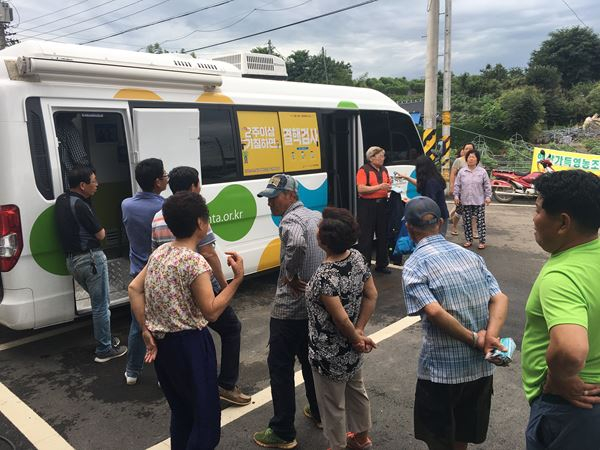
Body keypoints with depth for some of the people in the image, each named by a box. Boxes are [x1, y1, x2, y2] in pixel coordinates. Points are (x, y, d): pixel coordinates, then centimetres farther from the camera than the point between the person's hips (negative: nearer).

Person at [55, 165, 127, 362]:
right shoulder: (80, 205, -20)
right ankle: (104, 349, 10)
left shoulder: (61, 200, 8)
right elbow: (100, 234, -12)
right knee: (101, 305, 1)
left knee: (99, 301, 23)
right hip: (91, 258, -9)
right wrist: (99, 228, 8)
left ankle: (104, 338, 33)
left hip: (72, 259, 9)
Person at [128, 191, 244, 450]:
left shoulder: (160, 252, 3)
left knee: (181, 410, 23)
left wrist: (146, 330, 6)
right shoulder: (195, 262, -20)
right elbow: (211, 312, -18)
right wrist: (238, 278, -17)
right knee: (205, 414, 7)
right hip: (189, 344, -8)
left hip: (162, 343, 8)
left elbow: (134, 288, 5)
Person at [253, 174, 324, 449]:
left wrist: (290, 276, -24)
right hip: (317, 303, 9)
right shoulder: (316, 216, 11)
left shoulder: (290, 220, -17)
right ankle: (319, 414, 37)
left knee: (280, 366, 3)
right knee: (310, 359, 23)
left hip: (290, 308, -9)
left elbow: (297, 244, -40)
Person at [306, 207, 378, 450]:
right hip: (351, 349, 8)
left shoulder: (324, 276, -32)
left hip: (330, 353, -8)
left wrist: (356, 337, -11)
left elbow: (341, 319, -29)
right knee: (356, 391, 29)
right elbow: (371, 295, -2)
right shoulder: (357, 257, -9)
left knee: (333, 405, 14)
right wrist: (359, 332, -3)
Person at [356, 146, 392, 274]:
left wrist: (390, 187, -2)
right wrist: (379, 187, -20)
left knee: (383, 235, 12)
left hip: (382, 204, 7)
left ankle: (381, 264, 24)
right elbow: (361, 189, -18)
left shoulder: (384, 169, 13)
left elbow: (388, 186, 22)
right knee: (366, 236, -2)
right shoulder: (364, 170, -8)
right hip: (367, 205, -7)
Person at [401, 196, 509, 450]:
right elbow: (500, 299, -3)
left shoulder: (414, 266, -13)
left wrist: (475, 339, -14)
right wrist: (490, 336, -16)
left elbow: (434, 312, -26)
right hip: (482, 368, 6)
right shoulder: (470, 255, 5)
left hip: (441, 371, -5)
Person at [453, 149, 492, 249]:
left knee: (480, 222, 1)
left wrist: (488, 197, -3)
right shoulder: (462, 171, 4)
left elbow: (487, 186, 3)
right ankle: (468, 240, 20)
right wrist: (456, 196, 2)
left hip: (479, 202, -2)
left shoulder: (482, 172, 0)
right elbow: (457, 185, 7)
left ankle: (482, 241, 7)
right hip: (465, 201, 2)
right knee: (467, 222, 8)